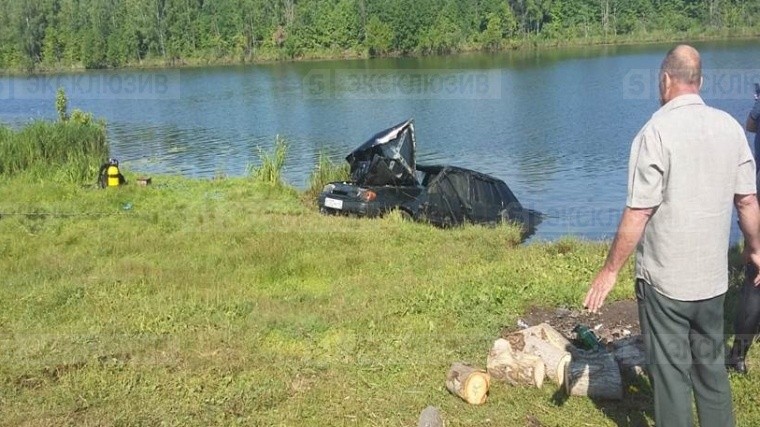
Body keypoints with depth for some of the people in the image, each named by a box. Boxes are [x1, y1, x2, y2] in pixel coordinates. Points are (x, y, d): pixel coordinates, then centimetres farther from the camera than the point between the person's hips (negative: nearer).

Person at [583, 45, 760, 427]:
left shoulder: (657, 131, -16)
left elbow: (638, 212, -18)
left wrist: (610, 270, -9)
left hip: (665, 280, -5)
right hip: (713, 278, 5)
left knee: (671, 371, 7)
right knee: (712, 367, 19)